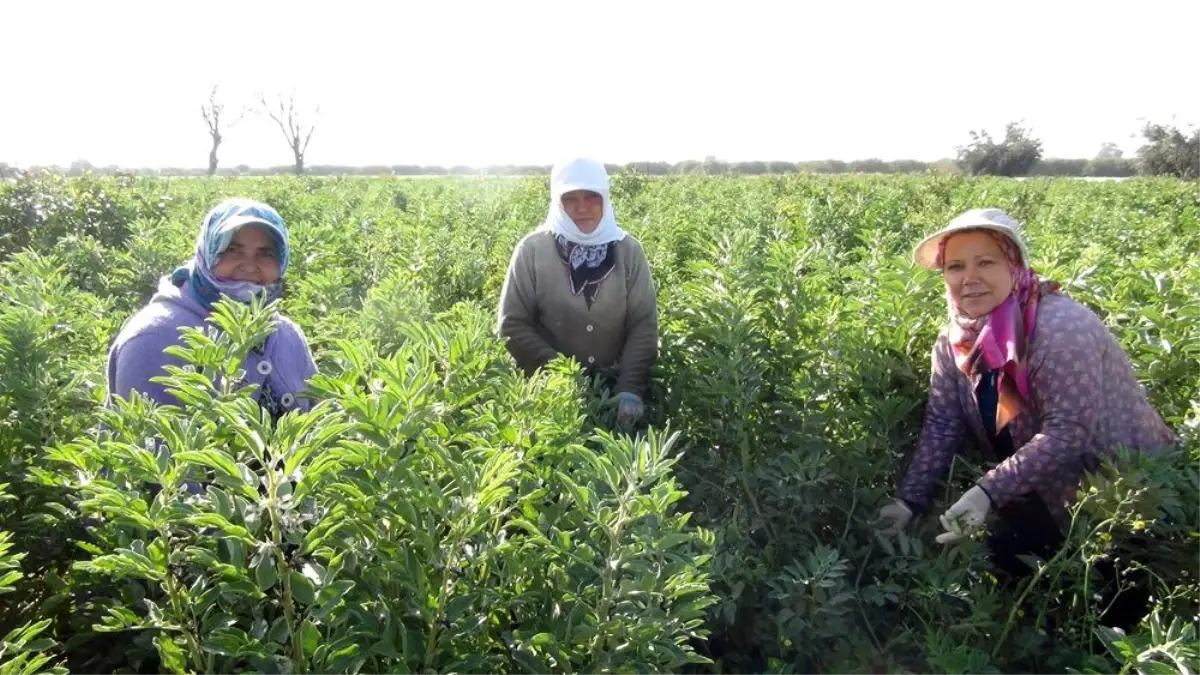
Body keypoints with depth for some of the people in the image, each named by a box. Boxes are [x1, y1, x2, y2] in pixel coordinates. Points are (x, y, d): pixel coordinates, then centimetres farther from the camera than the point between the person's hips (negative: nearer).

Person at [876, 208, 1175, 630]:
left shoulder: (1060, 327, -27)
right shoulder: (957, 339, -8)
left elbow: (1068, 433, -31)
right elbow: (941, 427, -6)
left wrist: (988, 493, -37)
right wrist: (907, 500, -15)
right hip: (1053, 493, 6)